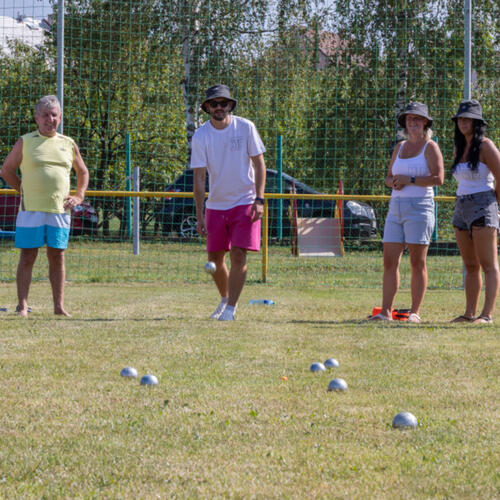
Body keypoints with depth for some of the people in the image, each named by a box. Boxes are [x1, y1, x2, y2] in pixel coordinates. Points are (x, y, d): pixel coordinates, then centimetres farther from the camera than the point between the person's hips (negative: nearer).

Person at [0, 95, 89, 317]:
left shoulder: (69, 144, 13)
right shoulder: (25, 142, 4)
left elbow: (82, 172, 26)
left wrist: (79, 196, 12)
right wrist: (25, 191, 5)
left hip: (60, 210, 3)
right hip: (31, 209, -3)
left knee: (57, 257, 5)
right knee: (27, 257, -2)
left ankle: (59, 306, 9)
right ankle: (22, 305, 0)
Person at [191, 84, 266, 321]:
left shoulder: (245, 128, -6)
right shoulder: (200, 136, -5)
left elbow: (259, 164, -1)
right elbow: (199, 178, -4)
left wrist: (259, 199, -11)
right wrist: (199, 216, -8)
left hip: (244, 203, -2)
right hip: (215, 205, 2)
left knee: (238, 255, -12)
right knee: (215, 258, 6)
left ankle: (231, 308, -5)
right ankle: (225, 299, 31)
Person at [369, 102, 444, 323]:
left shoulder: (430, 147, -1)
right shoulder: (400, 147, 18)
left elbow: (438, 178, -11)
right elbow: (389, 177, 21)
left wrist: (409, 180, -13)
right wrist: (394, 182, -2)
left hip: (419, 207, -6)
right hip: (396, 208, 6)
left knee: (417, 263, -4)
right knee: (389, 261, 0)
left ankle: (415, 312, 0)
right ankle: (386, 311, 0)